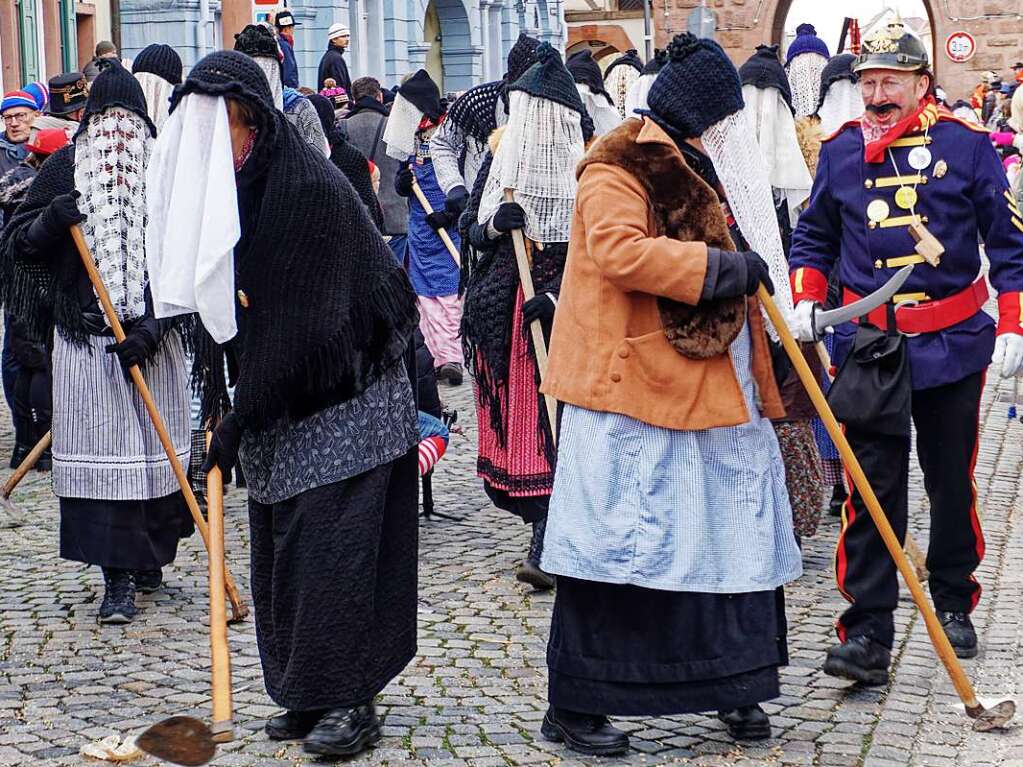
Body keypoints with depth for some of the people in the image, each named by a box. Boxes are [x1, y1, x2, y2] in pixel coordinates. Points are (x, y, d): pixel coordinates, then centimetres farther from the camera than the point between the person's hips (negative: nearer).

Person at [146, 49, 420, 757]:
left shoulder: (312, 188, -21)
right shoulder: (224, 190, 5)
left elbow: (302, 321, -23)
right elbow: (219, 300, 14)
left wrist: (242, 419, -21)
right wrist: (221, 395, 2)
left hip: (342, 400, -8)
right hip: (277, 401, 8)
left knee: (335, 545, -7)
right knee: (282, 549, 9)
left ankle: (350, 699, 0)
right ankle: (308, 693, 17)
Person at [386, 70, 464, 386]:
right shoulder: (411, 137, 14)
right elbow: (402, 186, 22)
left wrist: (450, 212, -18)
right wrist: (402, 182, -1)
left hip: (448, 228, -7)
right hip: (420, 227, 7)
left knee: (449, 294, -7)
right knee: (425, 295, 4)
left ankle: (452, 358, -7)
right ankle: (441, 357, 7)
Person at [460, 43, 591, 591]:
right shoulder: (501, 153, 7)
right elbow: (470, 227, 10)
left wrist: (560, 294, -20)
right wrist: (495, 223, -12)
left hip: (563, 313, -4)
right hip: (501, 313, 5)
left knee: (551, 420, -10)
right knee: (513, 415, 5)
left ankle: (546, 547, -11)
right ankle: (550, 534, 17)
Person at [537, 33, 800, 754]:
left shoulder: (709, 171, 19)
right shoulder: (617, 172, -11)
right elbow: (621, 250, -29)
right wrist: (725, 267, -26)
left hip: (718, 393, 9)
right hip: (633, 394, -9)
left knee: (738, 537, 10)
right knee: (617, 544, -5)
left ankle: (736, 685, 22)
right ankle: (573, 704, 5)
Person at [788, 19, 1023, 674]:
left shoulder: (966, 144, -3)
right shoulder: (841, 149, 3)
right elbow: (814, 235, 16)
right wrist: (806, 300, 1)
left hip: (953, 343, 0)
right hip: (868, 343, 1)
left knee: (952, 480, 13)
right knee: (872, 489, -4)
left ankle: (953, 603, 32)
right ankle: (868, 634, -4)